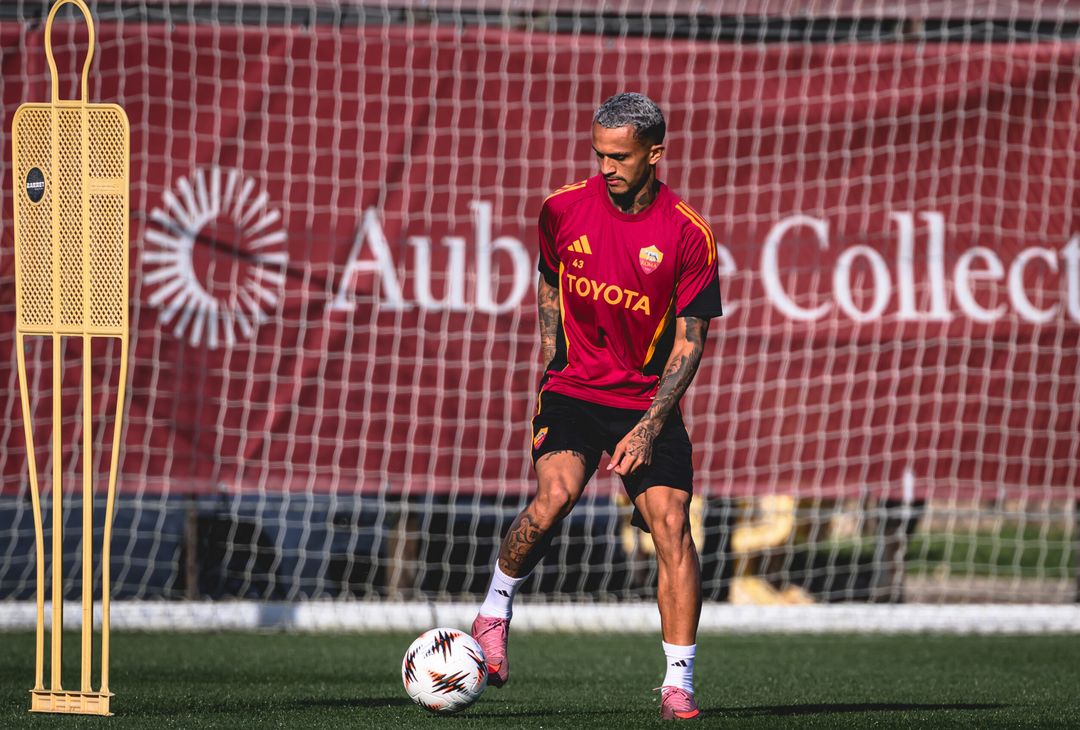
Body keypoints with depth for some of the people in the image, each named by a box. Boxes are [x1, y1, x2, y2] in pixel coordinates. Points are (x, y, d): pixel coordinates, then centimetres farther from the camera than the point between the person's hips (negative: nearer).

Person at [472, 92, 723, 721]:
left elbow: (688, 343, -8)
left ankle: (679, 685, -6)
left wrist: (649, 428, -16)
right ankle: (495, 612, 1)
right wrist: (552, 363, 11)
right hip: (574, 390, 1)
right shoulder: (564, 209, -2)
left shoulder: (688, 234, -10)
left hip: (648, 402, 0)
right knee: (554, 498, -24)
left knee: (671, 525, -13)